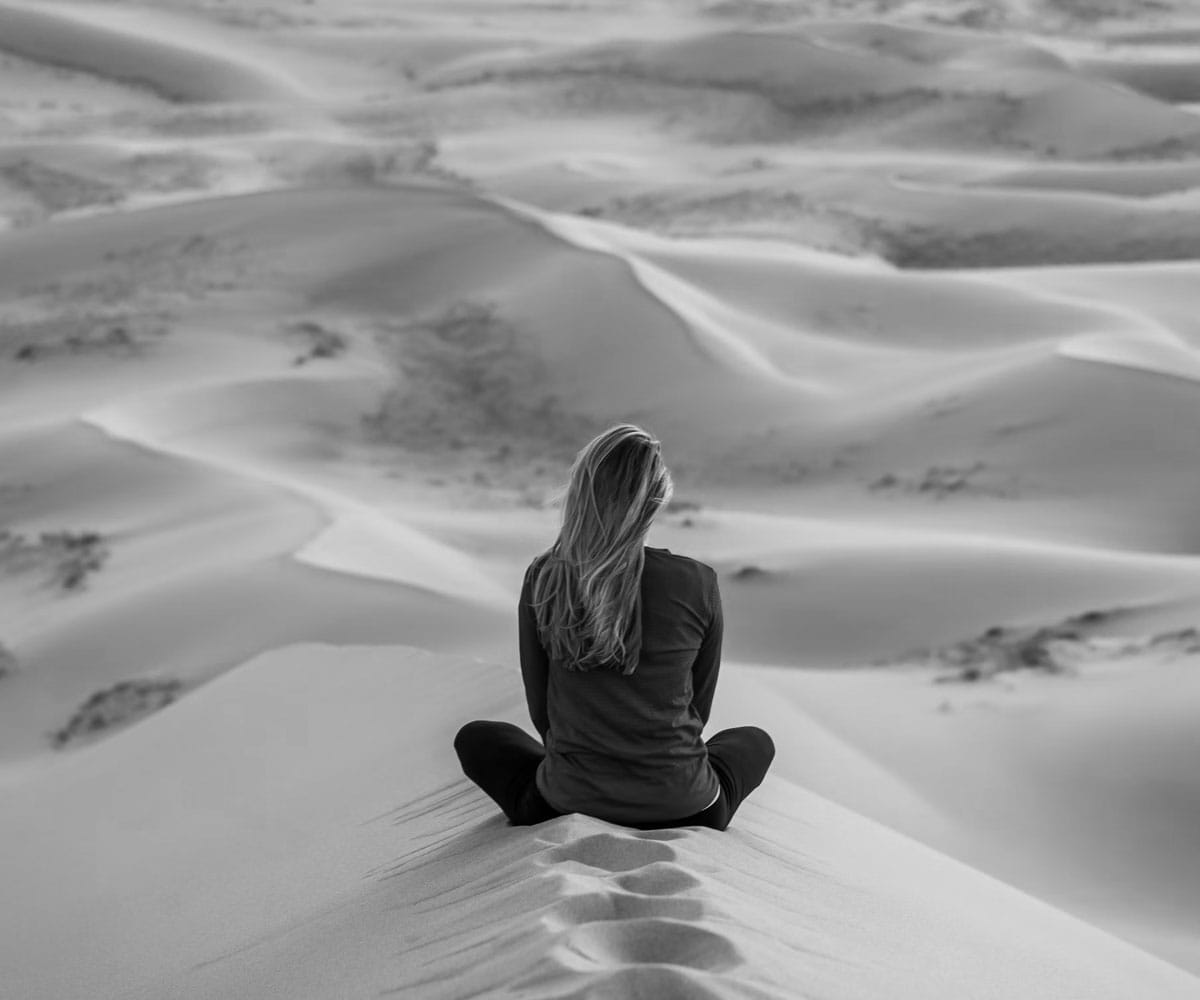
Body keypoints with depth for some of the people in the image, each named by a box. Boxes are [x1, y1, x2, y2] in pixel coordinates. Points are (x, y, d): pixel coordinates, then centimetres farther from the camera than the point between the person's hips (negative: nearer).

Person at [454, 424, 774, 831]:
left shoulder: (544, 579, -11)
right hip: (679, 804, 0)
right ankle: (687, 834, 13)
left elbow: (541, 709, 1)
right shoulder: (698, 584, -12)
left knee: (475, 738, 30)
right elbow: (697, 708, 3)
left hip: (571, 799, 0)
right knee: (755, 741, 33)